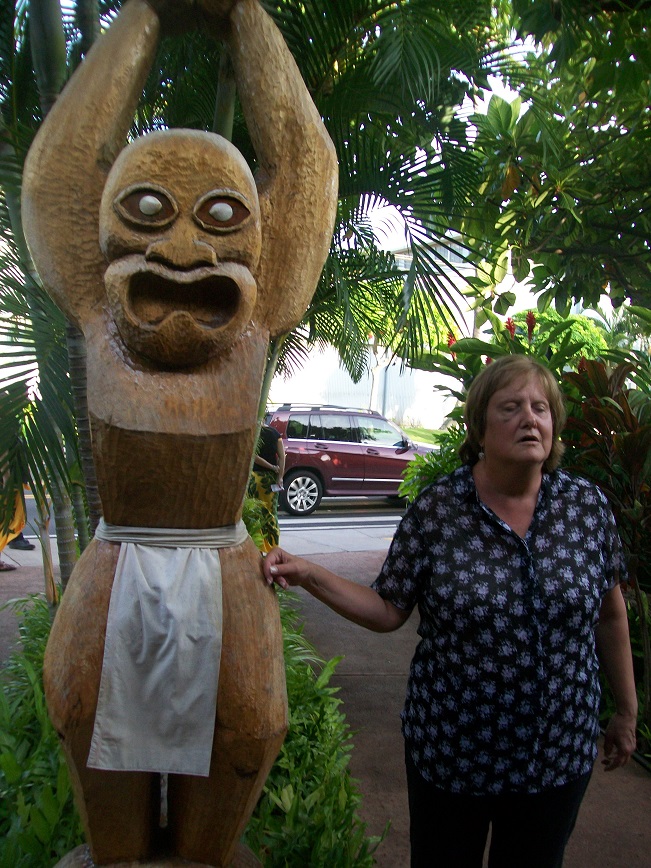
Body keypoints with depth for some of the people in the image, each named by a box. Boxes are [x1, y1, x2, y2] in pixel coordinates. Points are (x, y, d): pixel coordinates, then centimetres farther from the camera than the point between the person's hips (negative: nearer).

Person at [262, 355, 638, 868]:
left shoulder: (588, 507, -6)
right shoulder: (436, 511, -14)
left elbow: (610, 615, 4)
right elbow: (388, 611, -9)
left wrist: (627, 712, 11)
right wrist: (308, 575, -21)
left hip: (559, 757, 2)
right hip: (451, 750, -1)